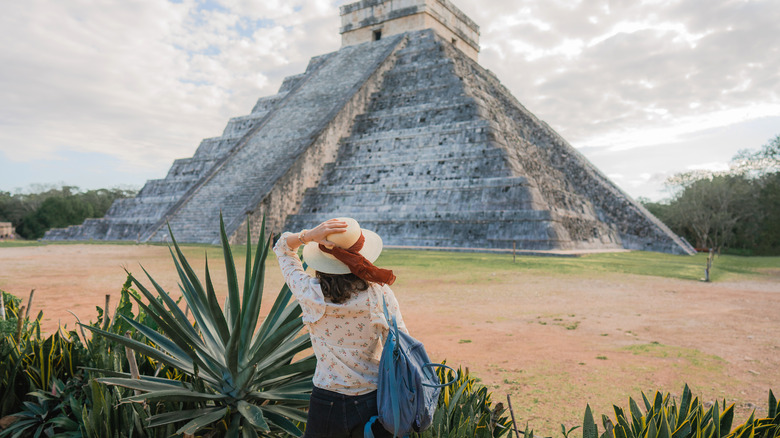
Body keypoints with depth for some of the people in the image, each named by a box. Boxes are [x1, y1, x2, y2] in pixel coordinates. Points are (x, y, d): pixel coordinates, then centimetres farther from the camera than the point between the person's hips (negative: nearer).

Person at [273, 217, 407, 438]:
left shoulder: (309, 293, -11)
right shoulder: (380, 294, -14)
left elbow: (282, 247, 4)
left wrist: (309, 235, -15)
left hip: (326, 405, 1)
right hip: (372, 403, 0)